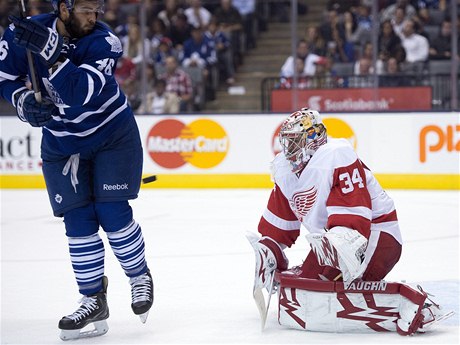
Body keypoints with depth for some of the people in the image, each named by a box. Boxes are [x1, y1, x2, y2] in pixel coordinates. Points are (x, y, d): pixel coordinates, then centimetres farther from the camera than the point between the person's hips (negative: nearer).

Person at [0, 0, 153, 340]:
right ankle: (94, 300, 7)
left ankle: (140, 277, 17)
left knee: (112, 212, -8)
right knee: (78, 220, -1)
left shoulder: (104, 41, -24)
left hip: (112, 136, -3)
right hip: (62, 143, 3)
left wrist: (51, 51, -47)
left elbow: (80, 93, -38)